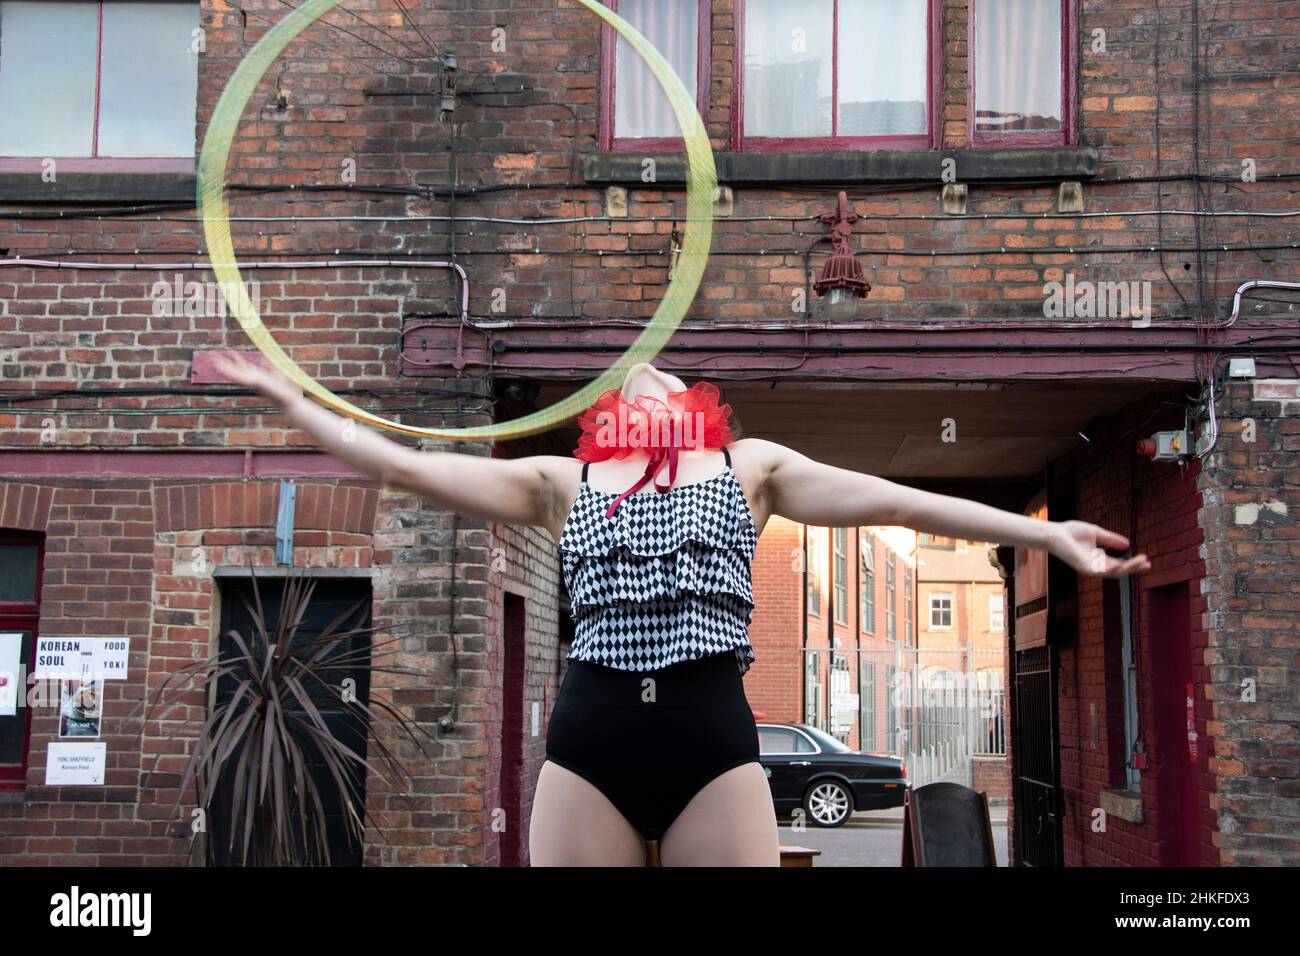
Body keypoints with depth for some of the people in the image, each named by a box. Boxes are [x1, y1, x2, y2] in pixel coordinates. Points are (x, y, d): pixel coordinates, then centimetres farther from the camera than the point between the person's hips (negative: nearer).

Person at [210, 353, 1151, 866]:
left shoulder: (750, 464, 17)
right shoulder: (561, 481, 19)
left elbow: (893, 500, 10)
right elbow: (410, 468, 16)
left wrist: (1046, 532, 4)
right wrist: (293, 400, 14)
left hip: (715, 738, -1)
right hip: (589, 741, 1)